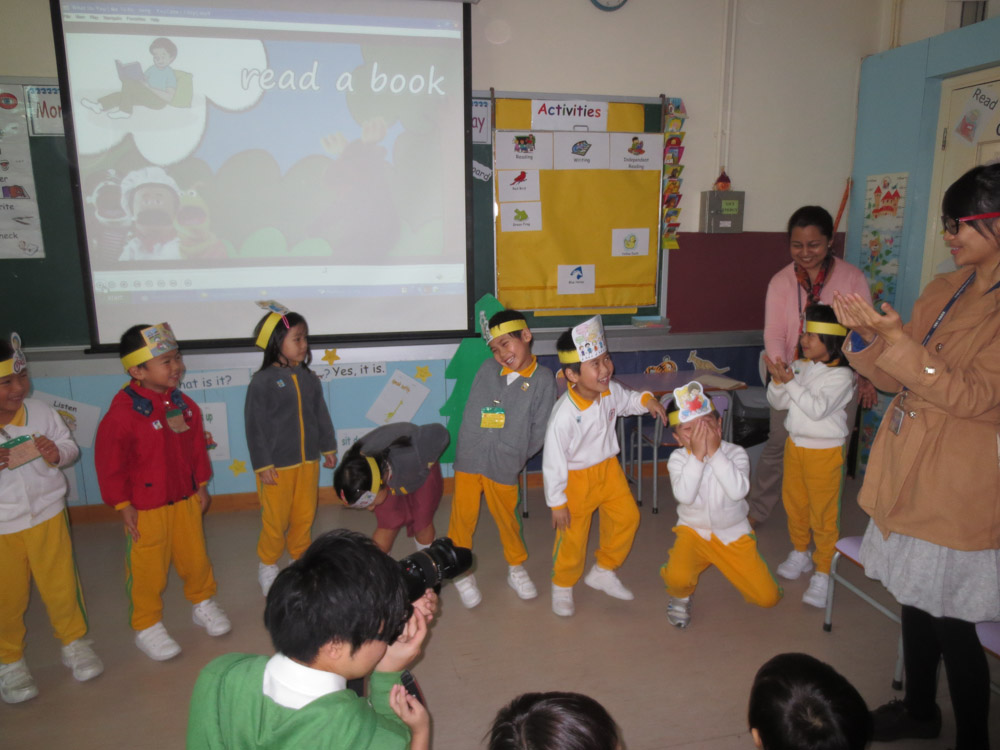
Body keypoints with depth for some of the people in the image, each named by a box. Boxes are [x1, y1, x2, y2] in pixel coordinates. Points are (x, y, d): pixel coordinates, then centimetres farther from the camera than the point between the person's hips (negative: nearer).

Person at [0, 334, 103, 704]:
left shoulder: (41, 411, -6)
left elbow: (70, 446, 3)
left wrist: (57, 453, -20)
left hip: (48, 516, 2)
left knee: (60, 586, 13)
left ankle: (74, 641, 36)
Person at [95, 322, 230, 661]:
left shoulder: (183, 404, 0)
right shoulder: (122, 413, -20)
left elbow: (197, 448, 10)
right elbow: (110, 463, -14)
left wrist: (201, 486, 14)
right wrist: (123, 505, -10)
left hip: (185, 500, 5)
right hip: (145, 509, -5)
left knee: (195, 558, 17)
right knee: (148, 570, 8)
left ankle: (203, 604, 40)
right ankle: (147, 627, 28)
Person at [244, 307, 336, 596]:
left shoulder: (309, 378, 4)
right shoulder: (262, 381, -12)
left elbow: (322, 415, 13)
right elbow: (255, 426, -11)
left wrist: (328, 447, 16)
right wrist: (262, 465, -13)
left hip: (308, 461, 5)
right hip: (277, 465, -5)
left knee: (305, 515, 15)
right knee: (276, 520, 5)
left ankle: (300, 558, 35)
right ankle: (267, 565, 26)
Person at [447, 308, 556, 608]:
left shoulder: (542, 379, -9)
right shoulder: (487, 370, -3)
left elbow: (540, 429, -5)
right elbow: (470, 413, 6)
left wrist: (515, 456, -1)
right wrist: (467, 447, 3)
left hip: (504, 466, -2)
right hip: (469, 459, 2)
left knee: (506, 518, 16)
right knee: (463, 517, 12)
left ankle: (516, 568, 42)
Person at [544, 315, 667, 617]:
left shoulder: (611, 391, -13)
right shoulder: (564, 416, -33)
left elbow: (626, 402, 14)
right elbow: (553, 461, -23)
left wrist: (647, 400, -7)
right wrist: (557, 503, -15)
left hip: (608, 467, 7)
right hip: (577, 478, -6)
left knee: (627, 516, 14)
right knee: (573, 536, 6)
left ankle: (603, 572, 38)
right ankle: (562, 587, 35)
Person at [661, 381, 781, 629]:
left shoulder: (735, 453, -13)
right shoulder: (678, 459, -12)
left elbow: (738, 490, -31)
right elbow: (685, 495, -29)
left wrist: (714, 452, -31)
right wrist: (698, 455, -32)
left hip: (734, 534, 1)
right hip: (693, 531, -1)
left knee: (768, 598, -4)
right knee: (677, 578, -29)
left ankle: (730, 568, 27)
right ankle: (681, 597, 9)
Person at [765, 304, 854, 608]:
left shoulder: (840, 375, -16)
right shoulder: (799, 366, 3)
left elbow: (817, 408, -26)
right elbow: (778, 403, 4)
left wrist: (790, 382, -28)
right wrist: (778, 380, -14)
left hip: (824, 450, -6)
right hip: (795, 444, 7)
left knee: (823, 513, 1)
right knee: (794, 503, 18)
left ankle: (823, 572, 13)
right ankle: (800, 552, 38)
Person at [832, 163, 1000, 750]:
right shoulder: (944, 290, 9)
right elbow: (901, 380, 9)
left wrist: (900, 340, -27)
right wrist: (867, 336, -8)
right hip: (910, 468, 7)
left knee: (951, 619, 5)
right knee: (916, 597, 19)